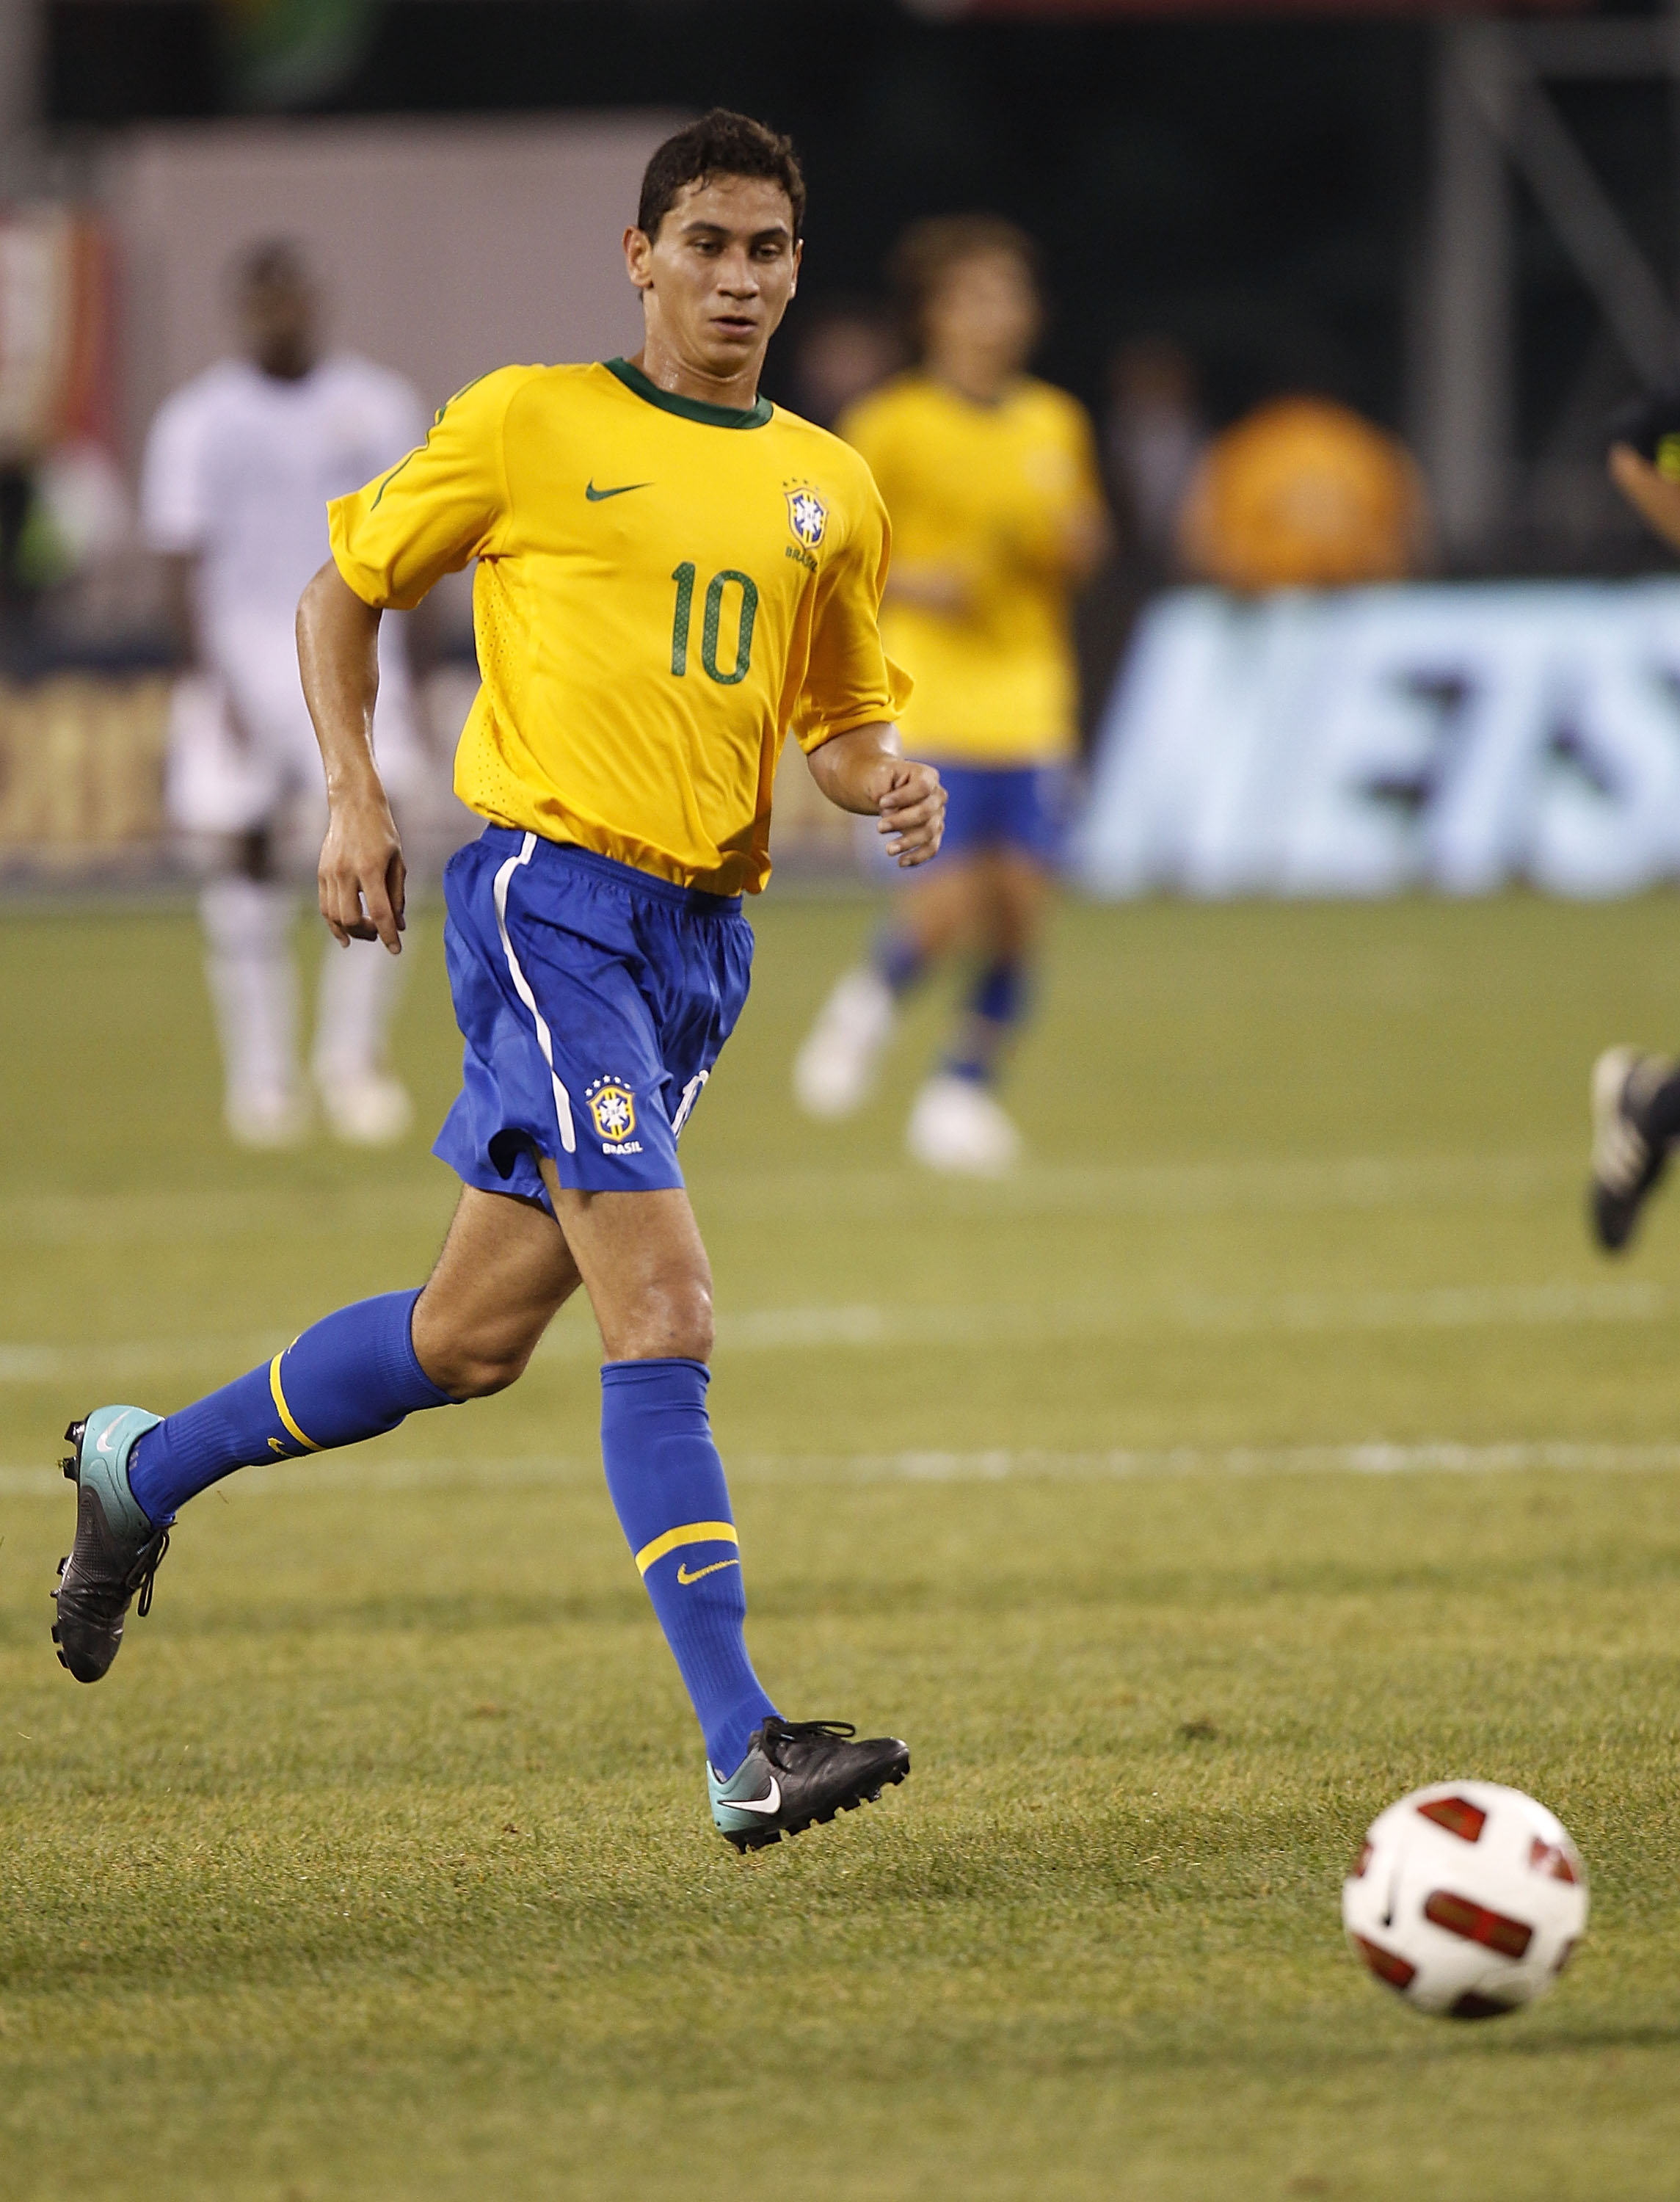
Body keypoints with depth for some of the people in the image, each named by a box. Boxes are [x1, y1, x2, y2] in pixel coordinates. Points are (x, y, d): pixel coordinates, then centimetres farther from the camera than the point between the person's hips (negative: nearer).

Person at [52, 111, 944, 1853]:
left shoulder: (830, 492, 15)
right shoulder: (531, 425, 1)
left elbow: (838, 718, 23)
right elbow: (346, 583, 10)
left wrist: (890, 784, 0)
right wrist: (354, 795, -2)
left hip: (703, 929, 7)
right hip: (551, 888, -7)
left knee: (473, 1338, 11)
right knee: (663, 1311, -18)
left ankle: (144, 1465, 34)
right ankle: (745, 1754, -23)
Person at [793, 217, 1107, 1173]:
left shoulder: (1056, 424, 10)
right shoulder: (894, 425, -4)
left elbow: (1086, 545, 21)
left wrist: (1073, 545, -2)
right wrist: (909, 581, -16)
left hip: (1032, 690, 4)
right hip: (934, 687, -4)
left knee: (1023, 898, -4)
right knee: (960, 889, -16)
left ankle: (965, 1088, 11)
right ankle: (870, 1003, 14)